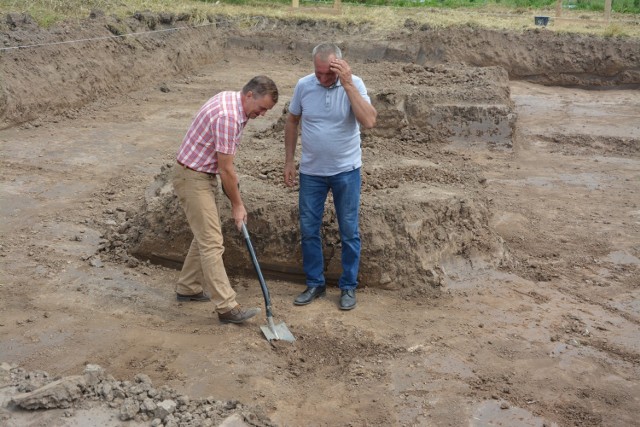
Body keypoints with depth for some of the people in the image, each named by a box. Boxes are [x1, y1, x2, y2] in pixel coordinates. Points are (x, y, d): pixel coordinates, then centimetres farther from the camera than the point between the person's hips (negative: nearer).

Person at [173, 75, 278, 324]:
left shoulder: (230, 98, 5)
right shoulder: (228, 117, -27)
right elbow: (226, 169, -22)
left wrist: (231, 178, 19)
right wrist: (237, 205, -11)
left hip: (203, 175, 10)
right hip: (192, 179, -10)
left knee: (205, 236, 18)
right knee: (212, 242, -10)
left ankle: (188, 288, 30)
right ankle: (227, 307, -8)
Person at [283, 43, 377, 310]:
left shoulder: (354, 85, -12)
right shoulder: (304, 85, -5)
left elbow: (369, 122, -27)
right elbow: (292, 121, 8)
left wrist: (347, 84, -29)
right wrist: (289, 161, 6)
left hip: (346, 170, -2)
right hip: (311, 171, 3)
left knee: (349, 231, 6)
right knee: (308, 230, 8)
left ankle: (349, 287, 20)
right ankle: (314, 284, 24)